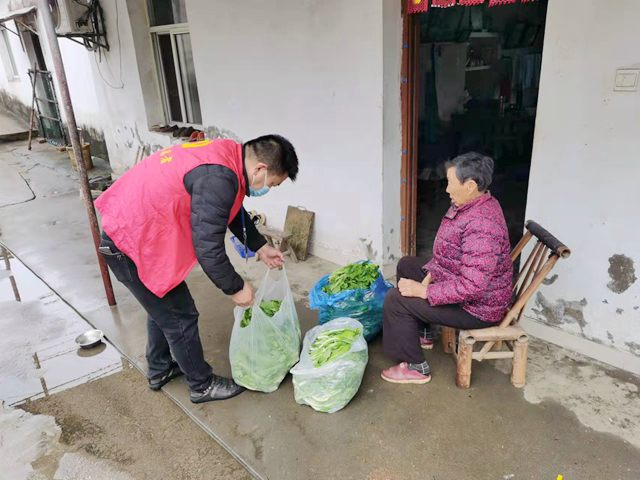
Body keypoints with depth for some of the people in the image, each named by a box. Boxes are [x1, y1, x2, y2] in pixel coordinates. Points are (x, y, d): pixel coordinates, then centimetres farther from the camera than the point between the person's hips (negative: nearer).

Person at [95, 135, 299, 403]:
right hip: (132, 244, -10)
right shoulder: (219, 179, -30)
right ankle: (202, 386, 25)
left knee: (161, 307, 26)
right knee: (180, 318, 5)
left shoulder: (228, 155, 1)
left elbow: (233, 211, 17)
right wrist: (236, 288, -15)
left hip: (130, 228, 10)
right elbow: (208, 248, -29)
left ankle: (159, 370, 46)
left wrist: (260, 247, 18)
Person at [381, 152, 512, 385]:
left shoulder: (481, 226, -33)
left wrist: (424, 291, -28)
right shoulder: (470, 205, 1)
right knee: (406, 265, 20)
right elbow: (449, 253, 11)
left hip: (476, 305, -11)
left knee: (395, 300, -15)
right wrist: (430, 275, -2)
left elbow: (473, 287, -35)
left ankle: (416, 367, 3)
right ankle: (422, 334, 30)